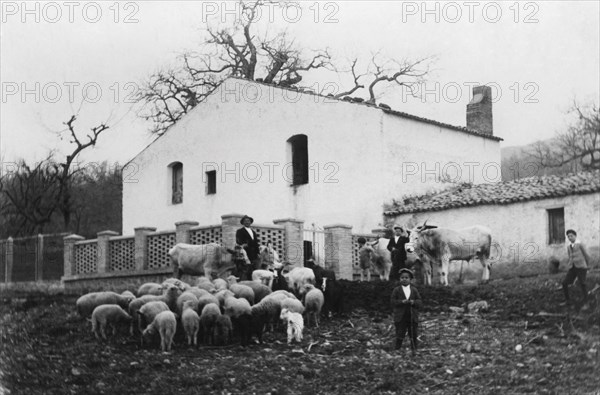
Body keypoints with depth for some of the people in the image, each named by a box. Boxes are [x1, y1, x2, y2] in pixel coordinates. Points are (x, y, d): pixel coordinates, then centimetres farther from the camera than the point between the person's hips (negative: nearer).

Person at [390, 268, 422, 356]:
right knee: (400, 335, 1)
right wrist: (402, 302, -21)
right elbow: (393, 302, -6)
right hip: (400, 317, -2)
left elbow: (420, 302, 3)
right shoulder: (396, 290, 1)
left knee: (413, 335, 7)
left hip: (412, 317, 2)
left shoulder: (414, 290, 7)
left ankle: (414, 350, 18)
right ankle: (397, 349, 12)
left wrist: (413, 302, -17)